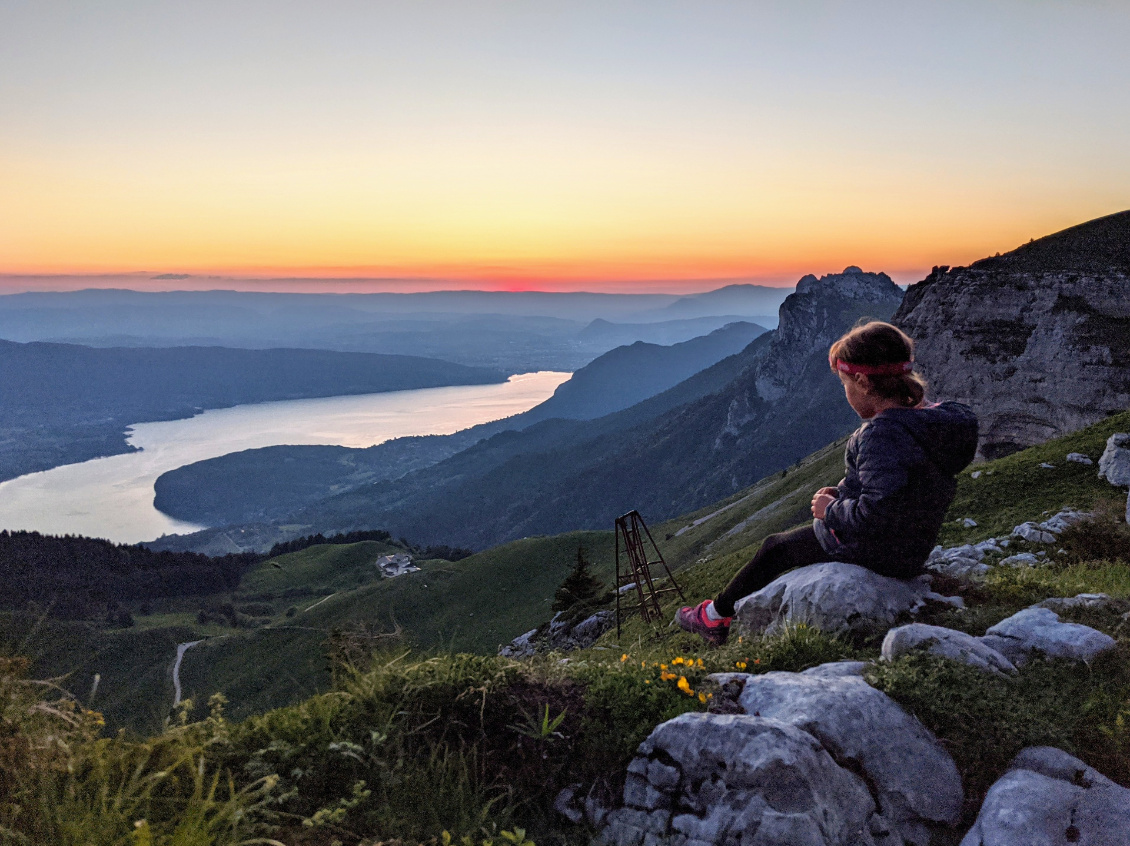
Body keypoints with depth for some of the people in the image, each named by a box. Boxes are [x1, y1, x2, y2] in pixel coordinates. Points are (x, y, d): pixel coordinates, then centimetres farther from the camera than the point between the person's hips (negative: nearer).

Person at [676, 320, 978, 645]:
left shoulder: (881, 435, -30)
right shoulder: (932, 419, -1)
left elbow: (875, 515, -35)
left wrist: (831, 509, -17)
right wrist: (844, 495, 5)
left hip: (871, 551, -9)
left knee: (775, 548, 13)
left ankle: (714, 617, 32)